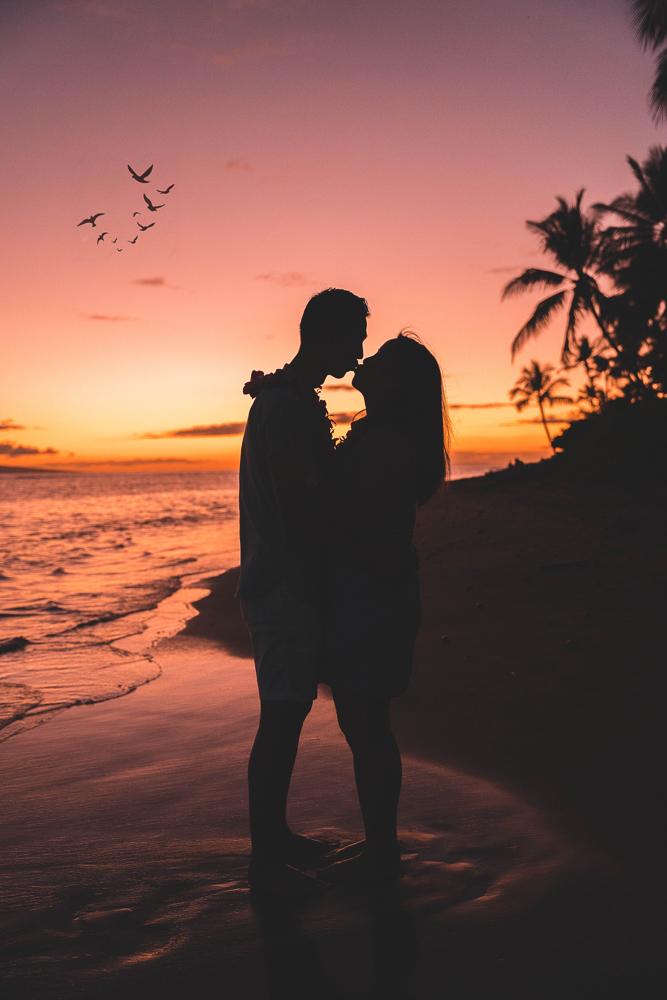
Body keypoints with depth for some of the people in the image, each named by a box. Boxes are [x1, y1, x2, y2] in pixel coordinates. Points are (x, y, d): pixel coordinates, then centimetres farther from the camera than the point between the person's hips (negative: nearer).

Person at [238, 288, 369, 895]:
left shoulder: (295, 401, 16)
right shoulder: (287, 406, -17)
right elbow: (295, 508, -22)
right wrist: (321, 586, -17)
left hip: (289, 582, 10)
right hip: (286, 586, -10)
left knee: (289, 713, 16)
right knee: (282, 718, -3)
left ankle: (276, 834, 28)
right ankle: (265, 857, 9)